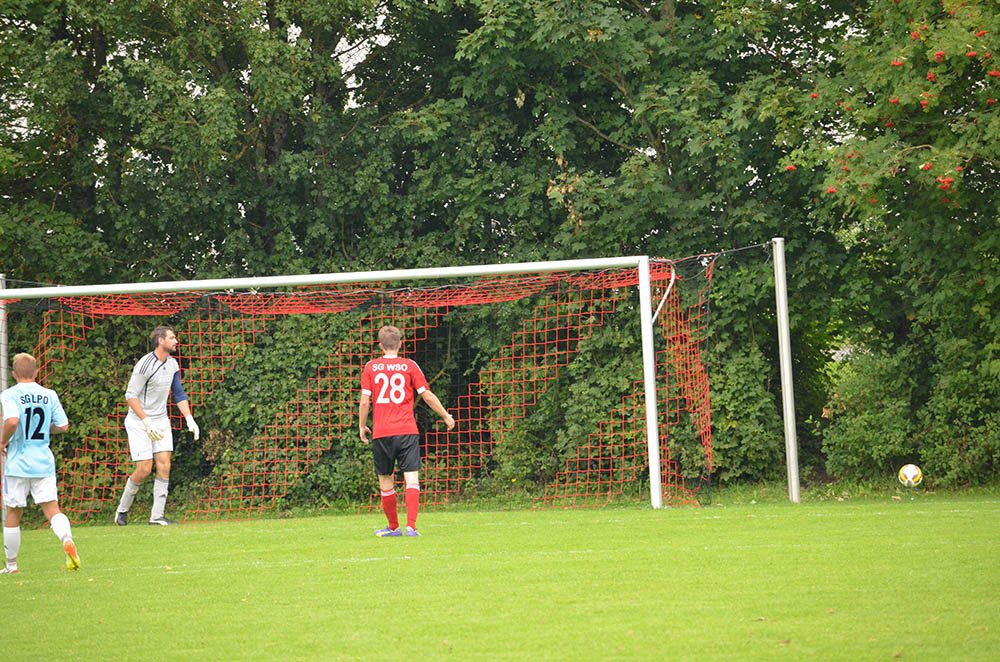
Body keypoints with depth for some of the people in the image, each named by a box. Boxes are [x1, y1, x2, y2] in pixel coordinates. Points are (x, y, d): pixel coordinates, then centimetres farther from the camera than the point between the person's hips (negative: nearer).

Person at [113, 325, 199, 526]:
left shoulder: (172, 364, 5)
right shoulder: (145, 364, -18)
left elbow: (178, 394, 14)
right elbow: (131, 396, -18)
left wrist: (189, 419, 2)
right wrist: (147, 423, -23)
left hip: (161, 421, 6)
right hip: (139, 422, -6)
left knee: (164, 466, -6)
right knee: (144, 469, -10)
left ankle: (157, 515, -3)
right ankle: (122, 510, 11)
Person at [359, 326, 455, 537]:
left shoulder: (370, 367, 5)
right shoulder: (409, 366, 4)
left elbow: (364, 401, 1)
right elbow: (427, 395, 4)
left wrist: (362, 426, 15)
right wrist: (446, 416, 17)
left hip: (381, 433, 1)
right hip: (407, 430, -1)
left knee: (386, 482, 11)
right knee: (412, 479, -4)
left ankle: (393, 527, 20)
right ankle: (411, 526, -17)